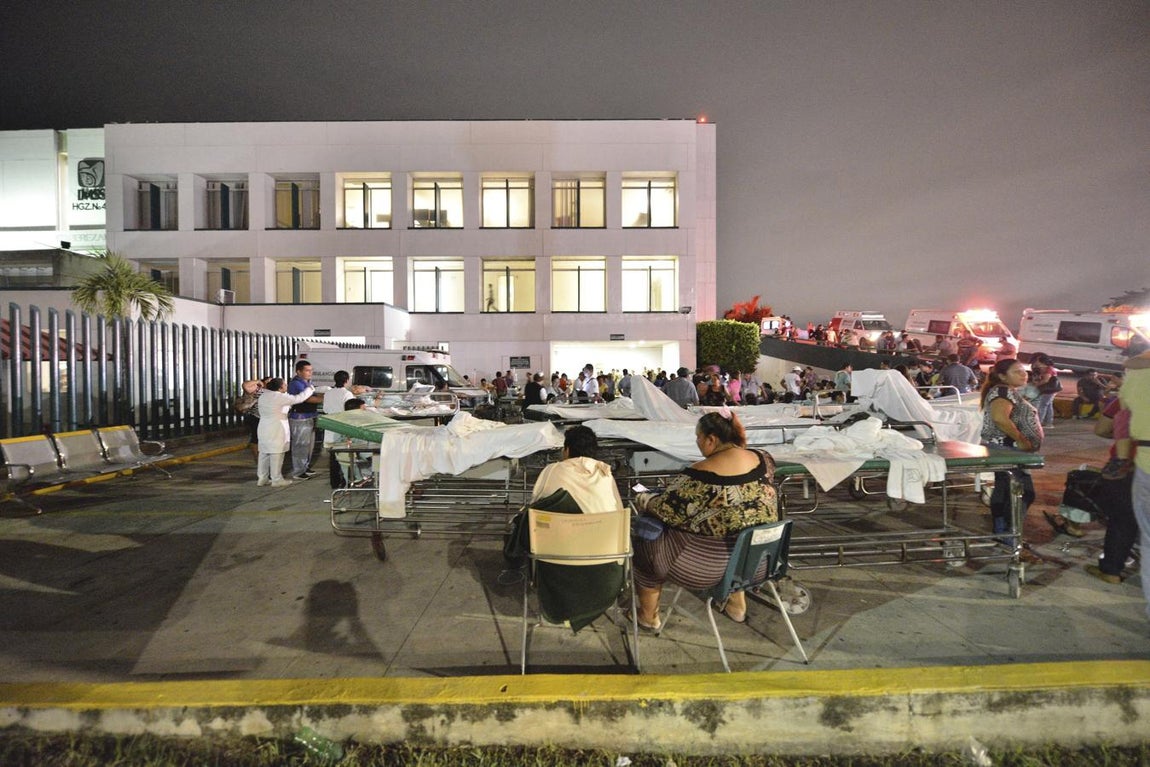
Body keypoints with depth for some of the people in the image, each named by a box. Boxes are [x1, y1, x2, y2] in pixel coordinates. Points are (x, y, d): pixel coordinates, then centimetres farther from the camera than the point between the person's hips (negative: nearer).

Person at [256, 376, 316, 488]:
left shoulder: (263, 396, 10)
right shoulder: (279, 397, -16)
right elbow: (298, 398, -17)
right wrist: (310, 388, -4)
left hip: (264, 429, 9)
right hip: (276, 431, -9)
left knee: (264, 454, 13)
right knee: (276, 456, -1)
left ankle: (262, 478, 19)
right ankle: (277, 479, 5)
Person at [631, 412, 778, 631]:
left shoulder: (700, 474, -25)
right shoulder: (764, 460, -6)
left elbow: (667, 511, -16)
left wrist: (642, 499, 3)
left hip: (712, 565, -6)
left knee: (645, 545, 15)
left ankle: (648, 617, 31)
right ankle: (736, 602, 40)